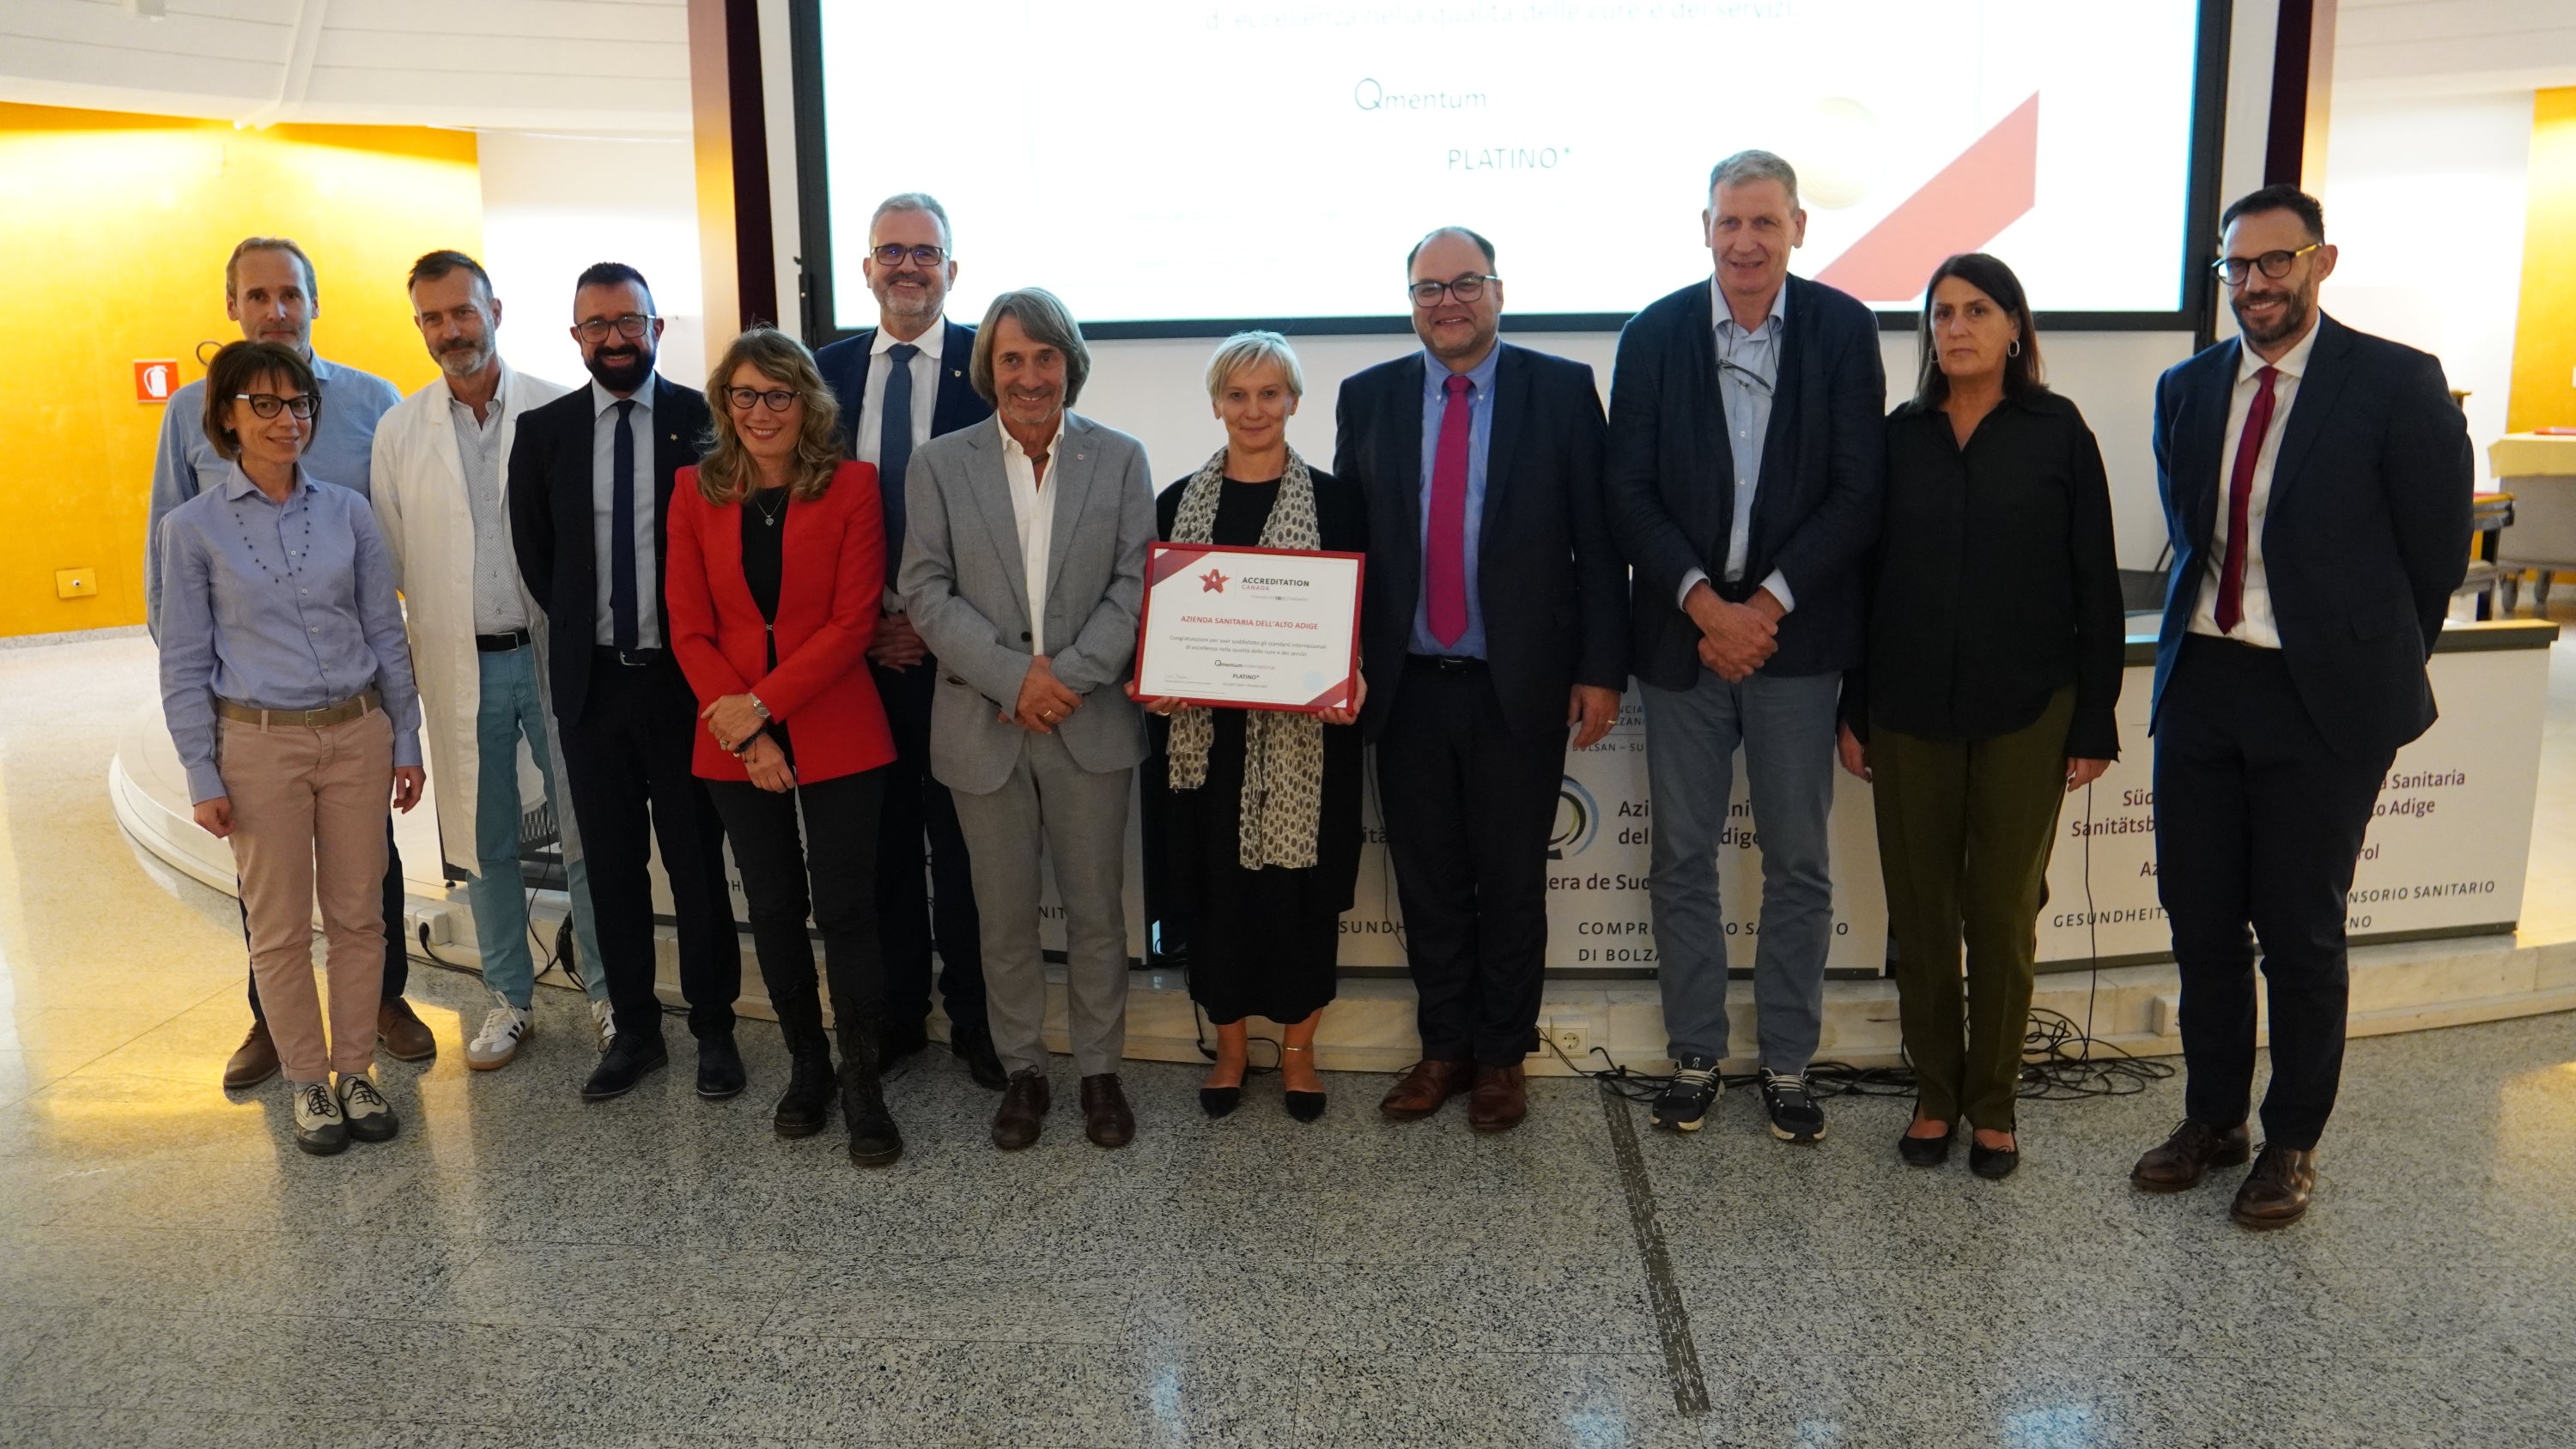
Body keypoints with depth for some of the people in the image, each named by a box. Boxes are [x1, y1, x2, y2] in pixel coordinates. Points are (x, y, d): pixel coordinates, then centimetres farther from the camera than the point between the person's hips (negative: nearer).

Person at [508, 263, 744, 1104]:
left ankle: (714, 1027, 19)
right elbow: (534, 554, 14)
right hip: (592, 681, 3)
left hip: (686, 677, -3)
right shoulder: (544, 431, 5)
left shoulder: (706, 420, -4)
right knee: (612, 864, 10)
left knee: (698, 861, 6)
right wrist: (579, 633, 9)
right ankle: (634, 1028, 23)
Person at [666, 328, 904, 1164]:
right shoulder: (696, 491, 4)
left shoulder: (852, 486, -4)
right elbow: (690, 627, 1)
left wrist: (762, 704, -15)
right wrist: (743, 734, -9)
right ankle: (807, 1064, 30)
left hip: (836, 734, -3)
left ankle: (862, 1084, 13)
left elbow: (853, 620, -10)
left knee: (845, 907, -1)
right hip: (735, 741, 3)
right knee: (773, 907, 13)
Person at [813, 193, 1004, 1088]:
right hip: (858, 647, 3)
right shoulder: (827, 370, 9)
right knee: (881, 838, 11)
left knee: (962, 839, 4)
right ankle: (897, 1013, 25)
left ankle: (973, 1017, 18)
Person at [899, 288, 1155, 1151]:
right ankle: (1022, 1071, 27)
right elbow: (926, 593, -3)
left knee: (1096, 911, 9)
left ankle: (1099, 1070, 24)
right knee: (1004, 918, 11)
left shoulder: (1120, 459, 3)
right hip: (983, 726, 0)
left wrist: (1066, 677, -14)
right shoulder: (939, 465, 3)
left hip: (1092, 724, 0)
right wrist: (1015, 677, -15)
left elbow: (1136, 586, -3)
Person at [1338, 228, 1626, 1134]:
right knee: (1427, 880, 12)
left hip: (1520, 685, -2)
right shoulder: (1368, 398, 6)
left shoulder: (1562, 390, -1)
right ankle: (1444, 1049, 28)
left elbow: (1597, 540, -2)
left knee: (1511, 882, 9)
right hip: (1408, 685, 2)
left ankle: (1501, 1058, 25)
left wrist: (1600, 669, -6)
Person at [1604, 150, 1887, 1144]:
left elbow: (1858, 493, -4)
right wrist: (1704, 604, -13)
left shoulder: (1843, 329, 0)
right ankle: (1694, 1056, 22)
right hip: (1682, 634, 1)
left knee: (1798, 863, 7)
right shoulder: (1653, 336, 2)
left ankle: (1788, 1064, 22)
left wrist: (1770, 602, -13)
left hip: (1797, 636, 0)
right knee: (1682, 859, 8)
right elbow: (1629, 496, -2)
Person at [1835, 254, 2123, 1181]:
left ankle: (1993, 1103, 20)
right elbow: (1865, 572, 7)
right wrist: (1851, 710, 4)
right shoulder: (1900, 436, 6)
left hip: (2025, 712, -2)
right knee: (1920, 910, 7)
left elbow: (2095, 580, -1)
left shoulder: (2057, 432, 0)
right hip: (1910, 710, 2)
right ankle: (1934, 1093, 22)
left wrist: (2095, 721, -4)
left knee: (2003, 911, 5)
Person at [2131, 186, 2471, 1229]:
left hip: (2325, 696, -4)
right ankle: (2212, 1119, 30)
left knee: (2301, 934, 6)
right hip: (2201, 682, 4)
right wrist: (2216, 621, 10)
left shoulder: (2395, 383, -8)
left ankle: (2292, 1143, 24)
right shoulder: (2186, 388, 6)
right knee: (2200, 919, 12)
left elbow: (2436, 546, -2)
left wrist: (2376, 665, 4)